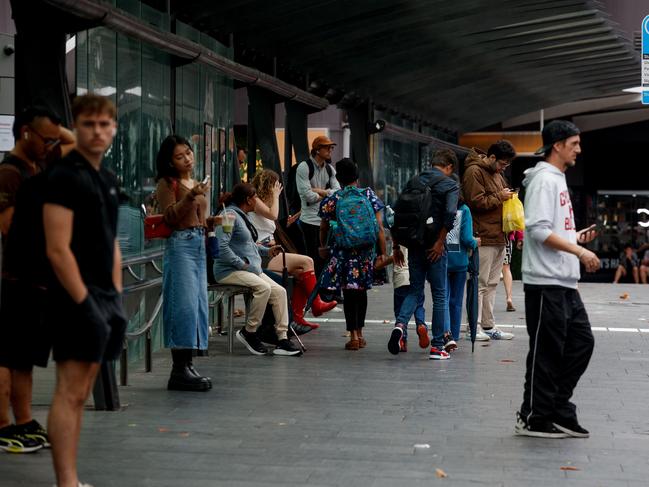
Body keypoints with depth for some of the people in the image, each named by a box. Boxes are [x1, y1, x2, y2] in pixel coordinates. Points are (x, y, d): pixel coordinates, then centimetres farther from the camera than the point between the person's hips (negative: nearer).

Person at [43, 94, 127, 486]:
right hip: (77, 299, -9)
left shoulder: (108, 179, 15)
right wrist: (85, 304, -20)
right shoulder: (65, 177, -12)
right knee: (70, 393, -8)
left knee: (80, 394, 12)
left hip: (104, 296, 9)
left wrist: (117, 301, 14)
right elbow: (58, 250, -18)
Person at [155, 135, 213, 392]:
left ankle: (187, 366, 11)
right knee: (184, 305, -12)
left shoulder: (196, 184, 20)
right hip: (180, 244, -8)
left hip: (199, 244, 8)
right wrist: (190, 197, -26)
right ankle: (179, 370, -11)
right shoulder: (167, 183, -3)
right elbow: (170, 217, -15)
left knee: (199, 305, 6)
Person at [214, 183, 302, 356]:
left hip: (250, 269, 10)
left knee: (279, 291, -5)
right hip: (229, 270, -10)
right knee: (263, 287, -31)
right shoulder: (230, 215, -12)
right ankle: (248, 332, -16)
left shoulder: (242, 216, 20)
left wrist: (267, 250, 19)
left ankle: (282, 339, -7)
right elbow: (221, 247, -23)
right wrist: (241, 263, -21)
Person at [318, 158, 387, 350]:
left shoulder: (333, 200, 1)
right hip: (367, 251, 2)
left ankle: (353, 335, -4)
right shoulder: (369, 195, 3)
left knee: (349, 292, 3)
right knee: (361, 290, 16)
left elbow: (324, 227, 12)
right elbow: (380, 227, -1)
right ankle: (359, 334, 25)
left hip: (344, 251, -2)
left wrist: (323, 247, 30)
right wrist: (383, 253, 2)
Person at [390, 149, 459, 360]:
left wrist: (396, 245, 12)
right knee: (439, 295, 6)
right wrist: (440, 241, -13)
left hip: (414, 245, 4)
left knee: (415, 290, 14)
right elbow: (450, 214, -20)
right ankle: (437, 346, 8)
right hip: (434, 247, -4)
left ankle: (400, 324, -14)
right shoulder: (450, 185, -3)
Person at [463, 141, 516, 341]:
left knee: (492, 284, 12)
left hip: (498, 237, 9)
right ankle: (475, 326, -3)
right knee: (480, 284, -6)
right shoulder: (474, 172, -9)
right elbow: (477, 202, -17)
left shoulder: (497, 174, 20)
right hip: (483, 238, -9)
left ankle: (488, 326, 17)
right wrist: (500, 197, -11)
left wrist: (508, 196, 9)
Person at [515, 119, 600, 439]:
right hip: (546, 282, -10)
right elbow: (538, 230, -22)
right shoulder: (544, 179, -12)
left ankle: (558, 409, 17)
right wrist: (579, 251, -22)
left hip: (565, 283, 10)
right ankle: (533, 418, 6)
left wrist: (577, 237, 11)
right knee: (547, 351, -3)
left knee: (581, 342, 11)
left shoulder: (558, 180, 19)